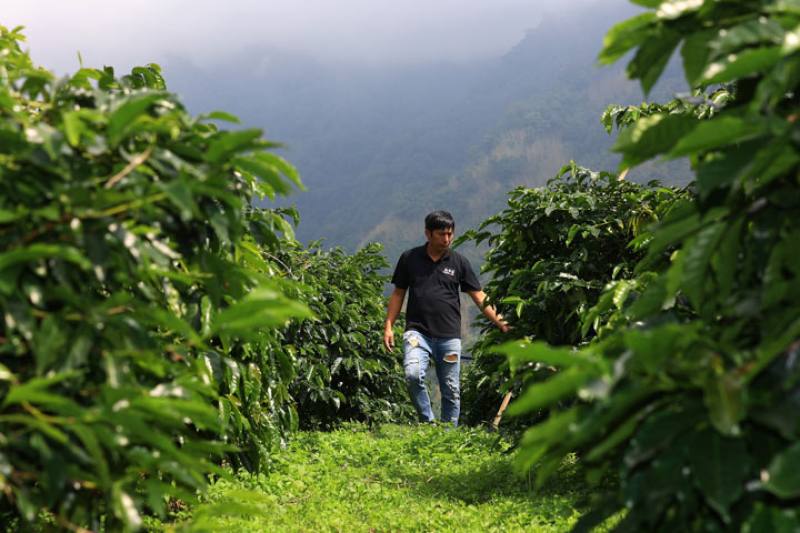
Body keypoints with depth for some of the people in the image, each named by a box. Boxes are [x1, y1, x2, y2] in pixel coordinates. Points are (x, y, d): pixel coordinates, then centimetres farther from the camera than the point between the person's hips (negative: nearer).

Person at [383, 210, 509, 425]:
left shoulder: (459, 262, 5)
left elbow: (478, 296, 6)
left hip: (449, 335, 1)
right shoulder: (409, 258, 5)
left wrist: (498, 321, -6)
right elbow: (398, 293, 12)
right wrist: (388, 326, 4)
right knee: (413, 375, -25)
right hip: (418, 331, -1)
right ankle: (428, 422, -8)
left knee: (451, 391, 5)